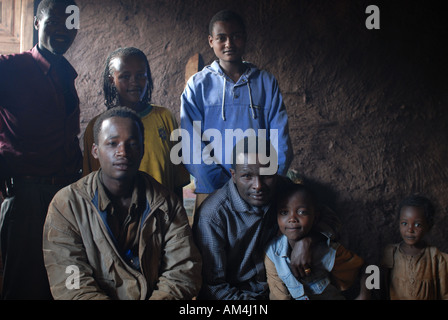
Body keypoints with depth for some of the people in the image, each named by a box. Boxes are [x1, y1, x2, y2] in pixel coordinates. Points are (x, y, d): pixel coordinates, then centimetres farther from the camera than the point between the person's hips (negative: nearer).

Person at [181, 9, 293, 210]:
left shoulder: (266, 83, 7)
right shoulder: (198, 85, 4)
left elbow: (281, 142, 3)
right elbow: (191, 145, -3)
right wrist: (222, 185, -13)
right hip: (211, 191, -1)